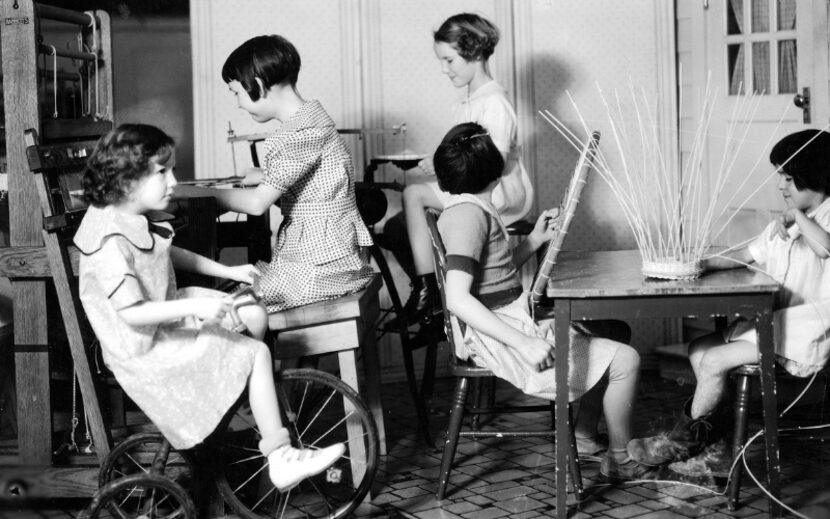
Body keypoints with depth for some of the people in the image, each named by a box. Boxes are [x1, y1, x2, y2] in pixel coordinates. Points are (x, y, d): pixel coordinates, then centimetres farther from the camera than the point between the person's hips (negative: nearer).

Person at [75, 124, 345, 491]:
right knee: (256, 354, -12)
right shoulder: (111, 243, -30)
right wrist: (194, 308, -35)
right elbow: (130, 312, -32)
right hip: (142, 349, -10)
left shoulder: (136, 217, 2)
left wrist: (227, 271, 16)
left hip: (165, 312, 10)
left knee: (254, 317, 8)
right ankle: (280, 458, -4)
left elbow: (167, 254, 21)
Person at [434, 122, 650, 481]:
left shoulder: (474, 208, 10)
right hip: (498, 340, -11)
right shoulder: (468, 213, -21)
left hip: (516, 323, 11)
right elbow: (457, 298, -31)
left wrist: (535, 240, 10)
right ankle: (620, 459, 9)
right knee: (624, 360, -8)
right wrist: (523, 344, -31)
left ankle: (582, 430, 27)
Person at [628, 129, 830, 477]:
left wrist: (797, 216, -17)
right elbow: (746, 255, 17)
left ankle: (681, 444, 6)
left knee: (714, 361, -16)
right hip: (774, 323, 10)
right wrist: (703, 264, 2)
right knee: (699, 350, 0)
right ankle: (715, 453, 1)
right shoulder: (784, 224, 17)